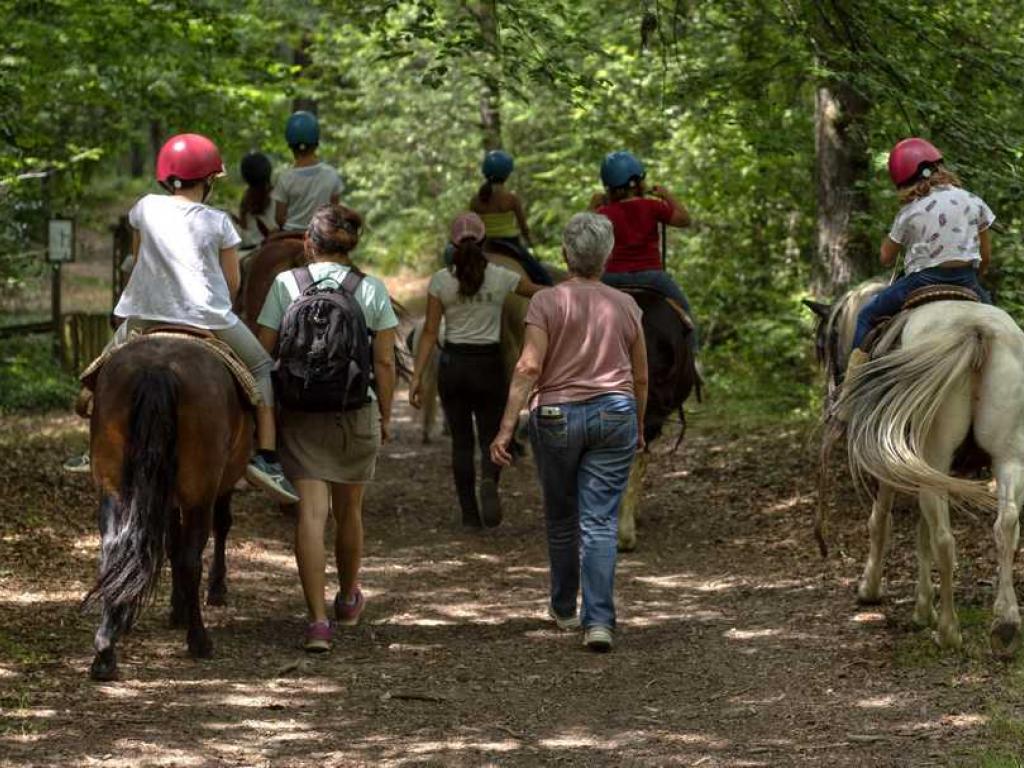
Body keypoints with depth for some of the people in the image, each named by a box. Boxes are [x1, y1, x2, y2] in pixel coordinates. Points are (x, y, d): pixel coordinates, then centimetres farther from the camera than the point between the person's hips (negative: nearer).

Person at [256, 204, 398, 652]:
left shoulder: (285, 284, -4)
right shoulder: (372, 290, -2)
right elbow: (385, 363, -2)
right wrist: (386, 415, 9)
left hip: (301, 411, -1)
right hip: (358, 411, 1)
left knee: (312, 511, -5)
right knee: (348, 510, 19)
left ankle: (318, 620, -16)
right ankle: (348, 599, 40)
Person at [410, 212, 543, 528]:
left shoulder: (440, 280, -4)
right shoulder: (501, 278, -4)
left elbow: (430, 332, -5)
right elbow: (538, 292, 13)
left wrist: (417, 376, -2)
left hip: (453, 363, 1)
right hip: (488, 364, -1)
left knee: (461, 440, 11)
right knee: (491, 436, 9)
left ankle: (470, 513, 10)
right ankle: (489, 481, -24)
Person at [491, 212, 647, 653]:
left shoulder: (547, 302, -6)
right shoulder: (625, 306, 3)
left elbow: (529, 367, -15)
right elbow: (641, 377, 10)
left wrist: (506, 428, -14)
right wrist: (638, 427, 24)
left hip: (556, 415, -1)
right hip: (614, 415, 1)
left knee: (561, 518, 16)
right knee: (600, 522, -2)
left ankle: (564, 608, 31)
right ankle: (598, 620, -13)